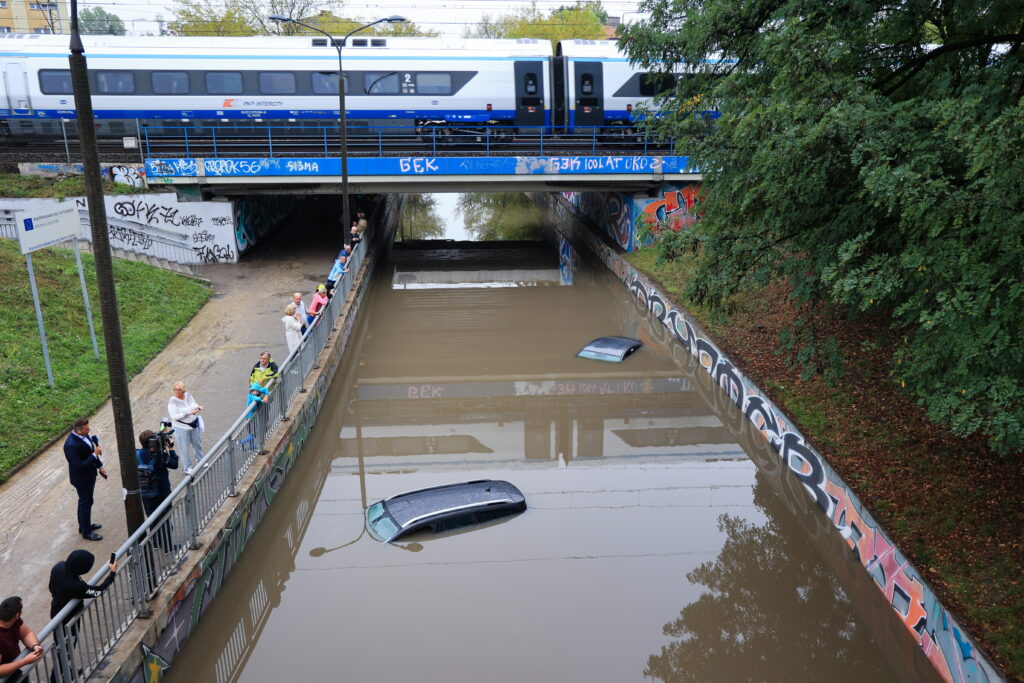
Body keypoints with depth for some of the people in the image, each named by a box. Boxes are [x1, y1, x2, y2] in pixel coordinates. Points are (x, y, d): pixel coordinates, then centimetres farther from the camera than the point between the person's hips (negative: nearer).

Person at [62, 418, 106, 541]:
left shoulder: (83, 435, -5)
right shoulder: (71, 445, -33)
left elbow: (90, 450, 11)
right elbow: (79, 466, -31)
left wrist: (99, 466, 13)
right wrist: (95, 455, -28)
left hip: (89, 475, 9)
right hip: (82, 479, -9)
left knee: (84, 501, 25)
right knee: (86, 503, 7)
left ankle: (84, 525, 44)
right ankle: (86, 532, 24)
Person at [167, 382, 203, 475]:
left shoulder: (188, 395, -6)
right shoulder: (172, 401, -21)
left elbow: (194, 404, 11)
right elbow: (174, 416, -25)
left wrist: (198, 407, -13)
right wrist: (188, 412, -32)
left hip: (194, 424, 6)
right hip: (181, 428, -6)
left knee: (197, 443, 22)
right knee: (184, 448, 5)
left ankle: (200, 460, 46)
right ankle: (188, 468, 21)